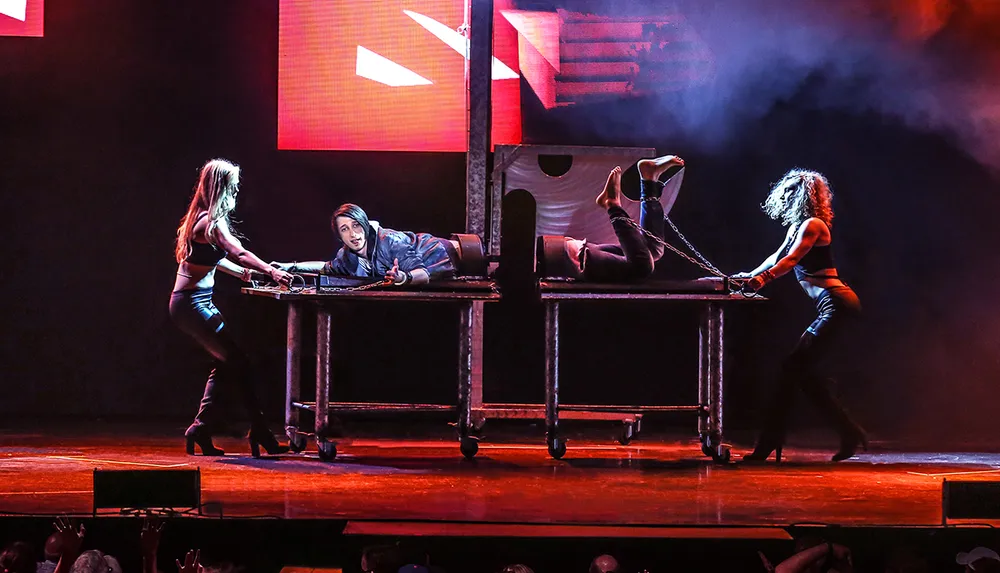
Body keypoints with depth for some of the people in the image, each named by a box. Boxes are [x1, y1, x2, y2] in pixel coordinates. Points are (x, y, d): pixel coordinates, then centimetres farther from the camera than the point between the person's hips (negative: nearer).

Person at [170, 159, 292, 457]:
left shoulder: (200, 218, 14)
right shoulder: (212, 221, -16)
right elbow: (240, 253, -30)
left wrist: (243, 272, 26)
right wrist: (271, 271, -37)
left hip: (191, 302, 10)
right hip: (193, 303, -10)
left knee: (225, 362, 13)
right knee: (239, 362, -9)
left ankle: (200, 431, 14)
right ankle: (260, 434, -6)